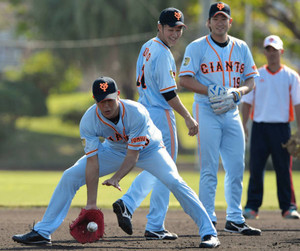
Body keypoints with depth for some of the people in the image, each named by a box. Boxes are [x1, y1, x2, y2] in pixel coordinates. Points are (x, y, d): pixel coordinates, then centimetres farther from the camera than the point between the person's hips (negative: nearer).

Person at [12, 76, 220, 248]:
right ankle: (43, 232, -2)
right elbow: (92, 162, -28)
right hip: (114, 150, 3)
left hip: (148, 148, -3)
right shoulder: (89, 120, -28)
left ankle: (209, 232, -18)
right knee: (70, 177, -9)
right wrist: (91, 202, -33)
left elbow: (133, 155, -34)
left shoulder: (137, 113, -36)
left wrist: (116, 178, -50)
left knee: (174, 181, -26)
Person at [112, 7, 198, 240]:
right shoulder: (163, 53, -17)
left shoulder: (147, 47, 13)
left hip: (144, 112, 9)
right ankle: (155, 227, 1)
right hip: (160, 114, -9)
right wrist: (189, 118, -15)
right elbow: (168, 92, -19)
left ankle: (127, 203, 2)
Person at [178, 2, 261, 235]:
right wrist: (210, 90, -20)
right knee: (209, 169, -6)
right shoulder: (197, 47, -2)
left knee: (237, 167, 4)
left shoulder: (241, 48, 11)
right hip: (207, 111, -5)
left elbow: (251, 80, 12)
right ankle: (208, 221, -2)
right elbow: (185, 78, -9)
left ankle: (235, 219, 13)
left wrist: (239, 91, -10)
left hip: (232, 112, 5)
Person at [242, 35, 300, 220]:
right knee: (256, 168, -2)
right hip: (259, 126, 1)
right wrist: (244, 125, -1)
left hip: (282, 127, -1)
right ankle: (252, 207, 2)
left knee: (284, 169, -1)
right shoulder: (256, 75, 10)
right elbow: (247, 102, 10)